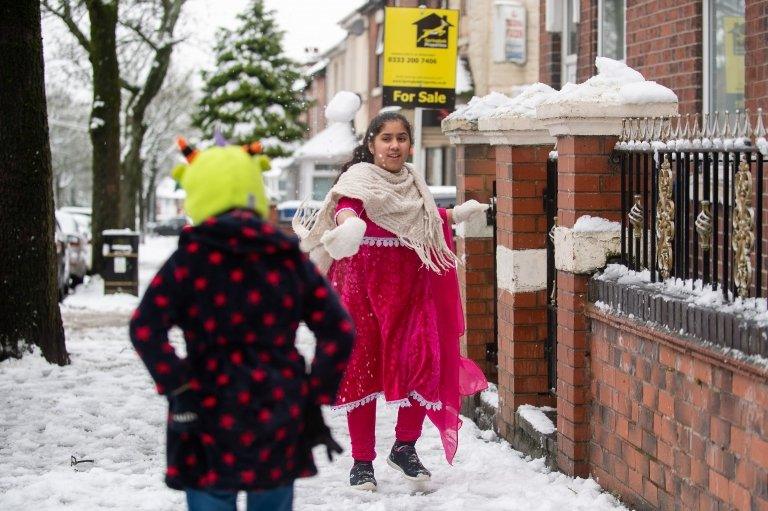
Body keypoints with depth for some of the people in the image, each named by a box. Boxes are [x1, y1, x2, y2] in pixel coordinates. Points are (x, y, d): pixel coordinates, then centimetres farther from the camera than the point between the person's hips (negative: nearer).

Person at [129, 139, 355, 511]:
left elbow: (145, 328, -16)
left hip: (212, 416, -3)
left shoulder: (190, 260, -5)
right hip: (279, 417, 3)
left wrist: (177, 391, -10)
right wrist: (316, 401, 5)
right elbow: (339, 332, 0)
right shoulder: (290, 259, 3)